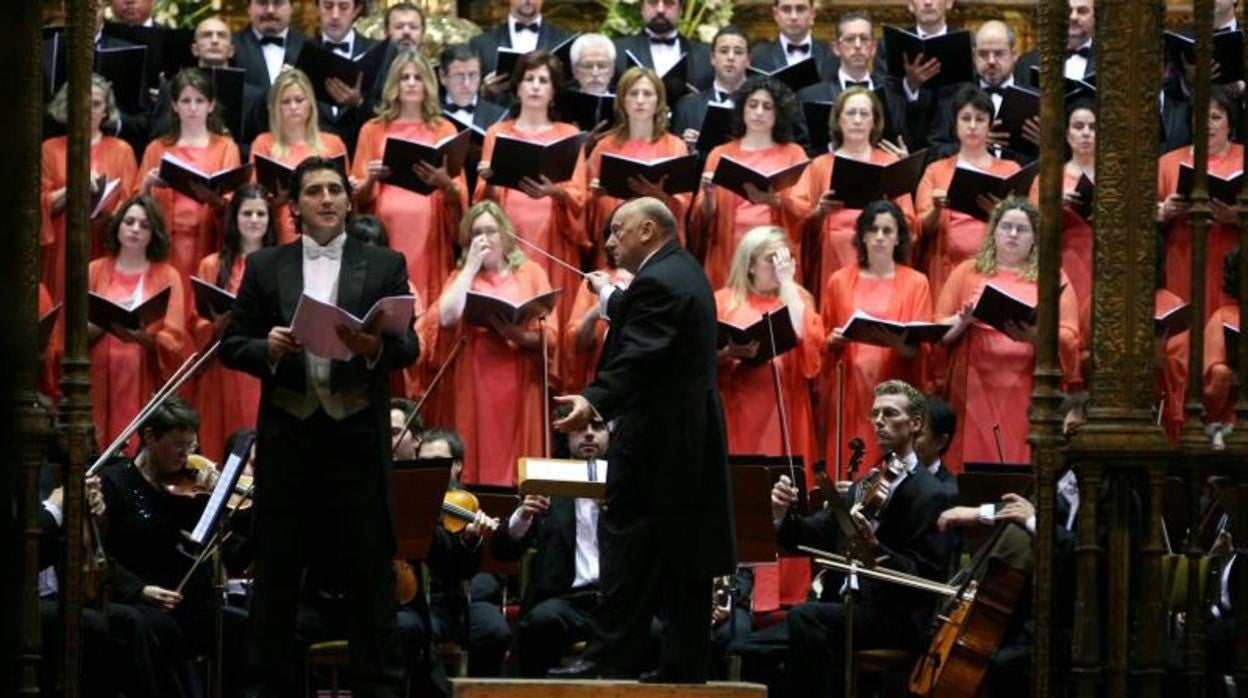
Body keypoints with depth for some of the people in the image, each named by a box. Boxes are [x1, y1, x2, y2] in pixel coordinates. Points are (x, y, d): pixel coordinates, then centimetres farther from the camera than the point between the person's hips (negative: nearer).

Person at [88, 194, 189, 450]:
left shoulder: (168, 277, 6)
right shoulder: (94, 271, 8)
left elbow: (174, 341, -2)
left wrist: (142, 337, -21)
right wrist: (106, 323, -15)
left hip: (144, 384, -1)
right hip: (99, 383, 1)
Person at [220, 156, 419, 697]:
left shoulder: (384, 266, 7)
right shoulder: (265, 267, 10)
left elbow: (410, 346, 0)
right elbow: (231, 345, 8)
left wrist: (375, 347, -21)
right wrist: (266, 349, -13)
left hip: (358, 435, -1)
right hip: (287, 435, 1)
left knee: (370, 568, 0)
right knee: (276, 571, 5)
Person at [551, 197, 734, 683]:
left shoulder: (657, 283, -16)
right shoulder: (685, 272, 15)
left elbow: (639, 357, -29)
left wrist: (595, 401, -40)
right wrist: (611, 297, 34)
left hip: (655, 439, -10)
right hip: (692, 437, 10)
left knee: (627, 538, -8)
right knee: (684, 552, 7)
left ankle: (614, 655, -9)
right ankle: (684, 661, 8)